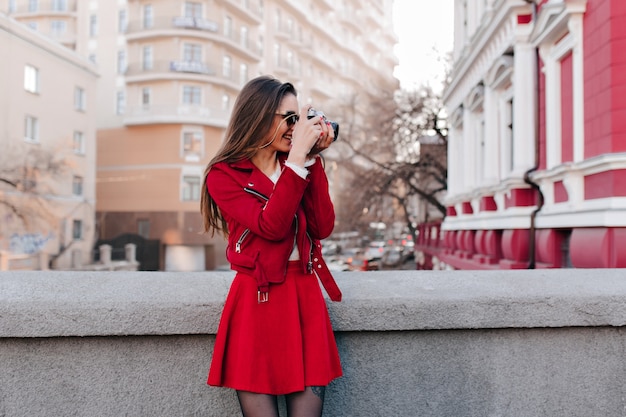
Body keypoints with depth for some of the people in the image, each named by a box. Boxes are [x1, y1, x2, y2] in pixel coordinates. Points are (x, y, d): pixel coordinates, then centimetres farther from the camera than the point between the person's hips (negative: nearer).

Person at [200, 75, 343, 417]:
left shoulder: (298, 166, 11)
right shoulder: (224, 175, -3)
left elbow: (322, 228, -3)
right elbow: (271, 226, -18)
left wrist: (311, 160, -6)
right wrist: (297, 157, -18)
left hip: (306, 298, 4)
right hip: (256, 302, -3)